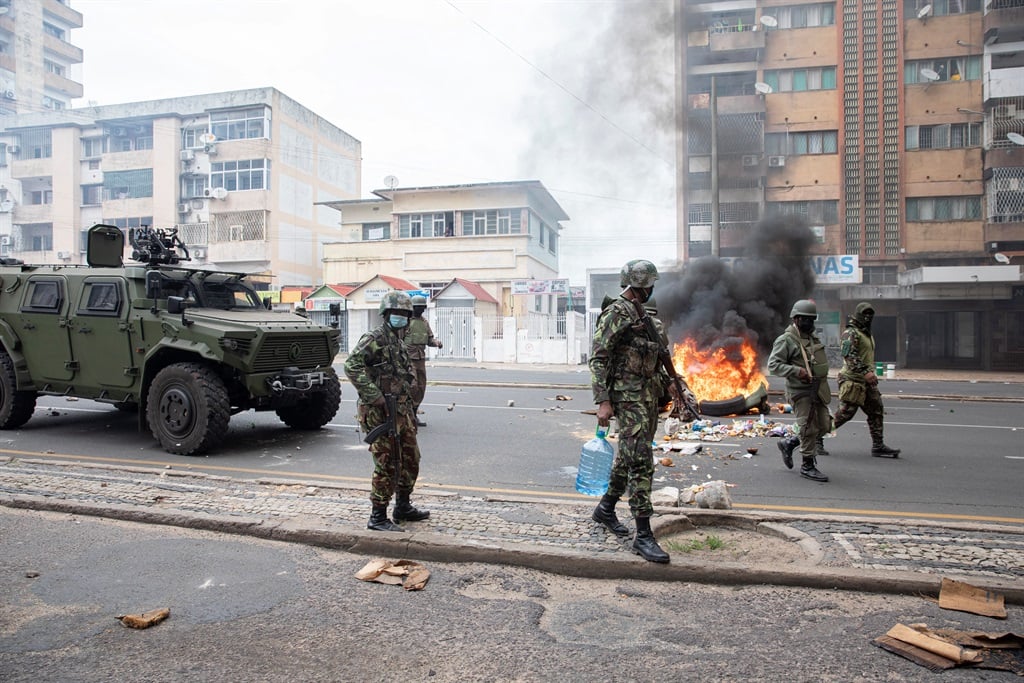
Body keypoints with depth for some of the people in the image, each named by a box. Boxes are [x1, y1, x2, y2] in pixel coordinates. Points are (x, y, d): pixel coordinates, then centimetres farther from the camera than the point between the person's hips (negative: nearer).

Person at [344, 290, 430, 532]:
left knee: (411, 460, 15)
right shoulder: (374, 338, -11)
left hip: (402, 413, 9)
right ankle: (378, 518, 6)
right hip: (381, 414, -9)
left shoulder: (400, 343, 17)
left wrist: (410, 411, 18)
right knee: (387, 465, -5)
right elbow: (352, 366, -24)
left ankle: (403, 507, 30)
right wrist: (374, 396, -26)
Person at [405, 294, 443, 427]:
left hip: (421, 359, 7)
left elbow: (430, 339, 18)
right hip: (408, 358, -7)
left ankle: (413, 414, 20)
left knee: (421, 388, 9)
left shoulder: (425, 322, 14)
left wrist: (437, 343, -3)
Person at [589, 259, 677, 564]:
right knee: (640, 462, -12)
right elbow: (597, 358, -16)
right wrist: (603, 401, -23)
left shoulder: (644, 315, 16)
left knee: (628, 458, 17)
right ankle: (643, 536, -7)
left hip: (648, 396, 9)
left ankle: (605, 509, 34)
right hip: (628, 398, -9)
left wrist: (670, 387, 22)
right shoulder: (616, 313, -12)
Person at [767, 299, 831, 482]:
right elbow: (773, 365, -17)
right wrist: (797, 371, -27)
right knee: (809, 429, -5)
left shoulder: (812, 338, 17)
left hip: (818, 390, 8)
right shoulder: (785, 340, -11)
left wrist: (822, 380, 18)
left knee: (822, 426, 11)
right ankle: (807, 466, 9)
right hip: (801, 392, -8)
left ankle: (788, 443, 28)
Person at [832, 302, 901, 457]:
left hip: (866, 381, 10)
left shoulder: (867, 334, 20)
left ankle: (878, 446, 11)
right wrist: (865, 372, -28)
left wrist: (871, 373, 22)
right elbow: (849, 356, -23)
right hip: (853, 379, -9)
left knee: (877, 411, 6)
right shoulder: (851, 333, -12)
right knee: (845, 412, -8)